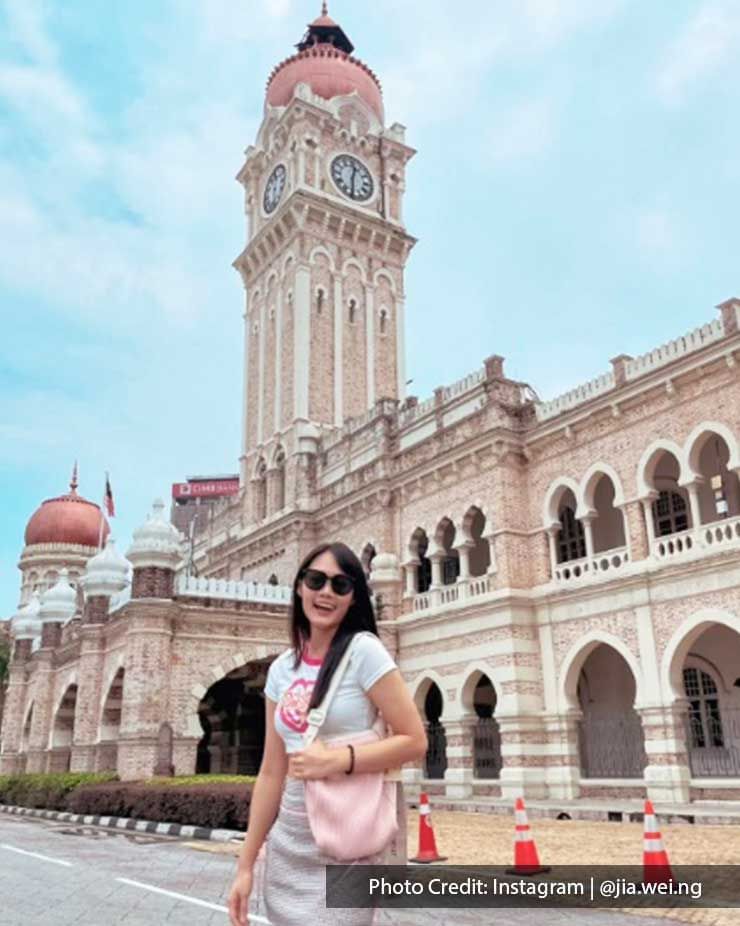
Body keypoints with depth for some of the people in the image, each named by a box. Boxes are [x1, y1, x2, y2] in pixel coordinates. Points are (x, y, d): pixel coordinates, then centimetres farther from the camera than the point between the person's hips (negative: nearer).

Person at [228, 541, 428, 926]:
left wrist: (338, 759, -23)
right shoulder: (281, 668, 4)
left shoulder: (363, 651, -11)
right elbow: (271, 772, 7)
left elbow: (414, 741, -12)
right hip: (286, 847, 5)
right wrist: (246, 864, 7)